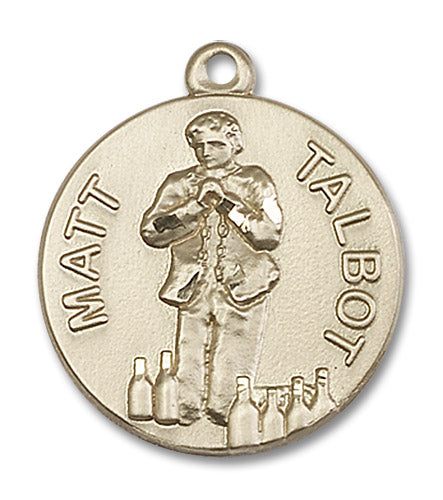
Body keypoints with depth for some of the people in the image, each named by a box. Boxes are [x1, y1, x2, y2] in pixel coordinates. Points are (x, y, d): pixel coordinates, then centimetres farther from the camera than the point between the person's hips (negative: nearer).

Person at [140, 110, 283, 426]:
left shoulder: (255, 182, 7)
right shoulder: (179, 184, 11)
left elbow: (270, 236, -6)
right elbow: (151, 232, -2)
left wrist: (228, 203, -12)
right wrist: (196, 205, -11)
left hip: (242, 292, -1)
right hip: (193, 290, 1)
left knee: (232, 382, 2)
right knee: (188, 373, 0)